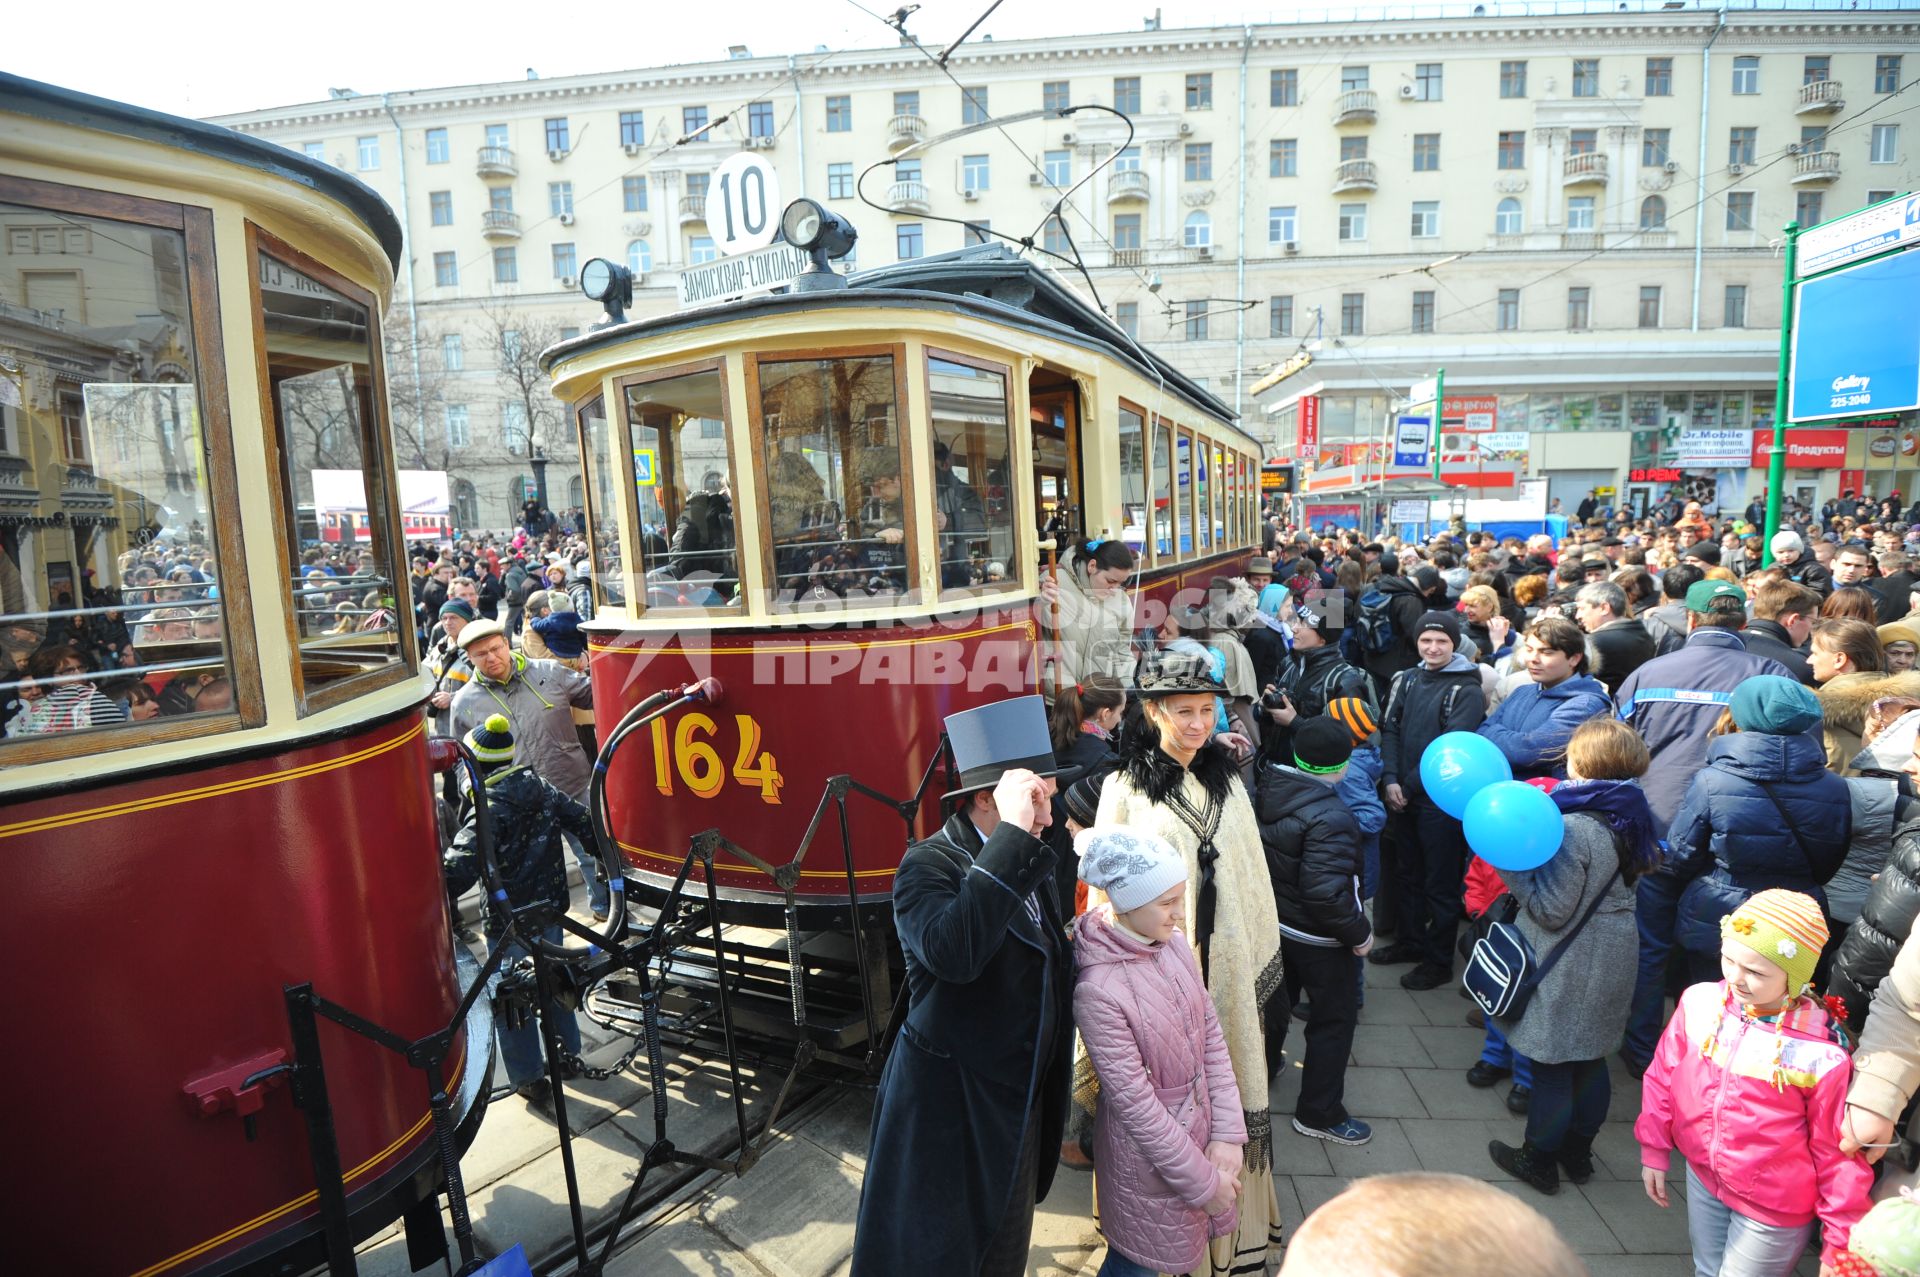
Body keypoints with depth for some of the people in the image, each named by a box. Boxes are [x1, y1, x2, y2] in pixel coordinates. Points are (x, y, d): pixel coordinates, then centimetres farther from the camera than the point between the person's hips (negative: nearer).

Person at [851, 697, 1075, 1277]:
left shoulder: (1031, 862, 2)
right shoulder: (928, 865, -21)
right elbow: (953, 952, -43)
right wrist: (1010, 835, -41)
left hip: (1021, 1101, 7)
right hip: (949, 1106, -7)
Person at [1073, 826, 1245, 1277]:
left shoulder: (1173, 941, -9)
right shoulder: (1098, 990, -29)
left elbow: (1212, 1037, -2)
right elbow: (1136, 1103, -23)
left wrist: (1226, 1134, -7)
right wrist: (1204, 1182, -14)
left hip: (1197, 1129, 6)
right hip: (1148, 1154, -6)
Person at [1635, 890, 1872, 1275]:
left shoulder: (1822, 1054, -25)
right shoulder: (1699, 1004, -16)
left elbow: (1837, 1152, -12)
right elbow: (1663, 1077, -1)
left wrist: (1841, 1241, -4)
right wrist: (1654, 1150, 4)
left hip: (1774, 1208, -3)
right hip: (1702, 1176, 4)